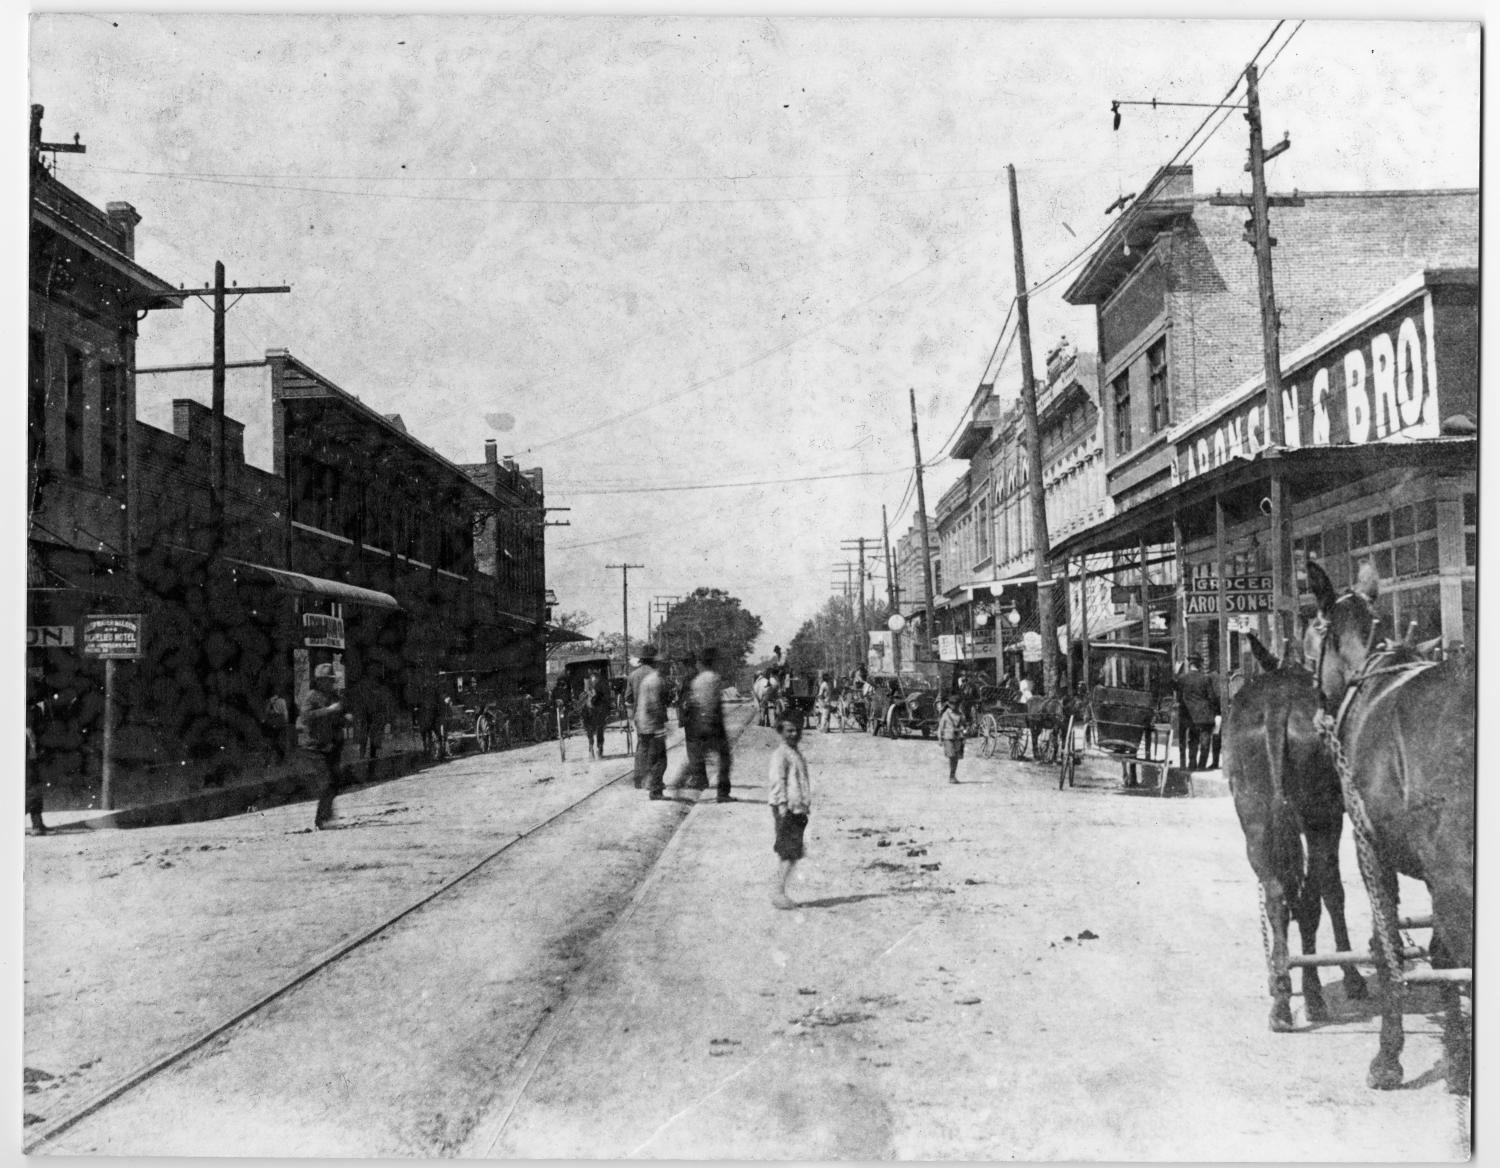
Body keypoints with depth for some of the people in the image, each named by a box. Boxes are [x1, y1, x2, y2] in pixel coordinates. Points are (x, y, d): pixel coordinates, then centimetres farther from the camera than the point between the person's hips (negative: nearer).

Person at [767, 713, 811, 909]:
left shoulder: (797, 754, 20)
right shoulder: (780, 754, -8)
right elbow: (777, 780, -16)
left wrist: (807, 805, 24)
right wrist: (782, 804, -23)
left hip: (799, 809, 9)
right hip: (786, 809, -9)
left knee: (792, 853, 9)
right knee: (789, 852, -10)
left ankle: (780, 893, 14)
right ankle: (779, 893, -7)